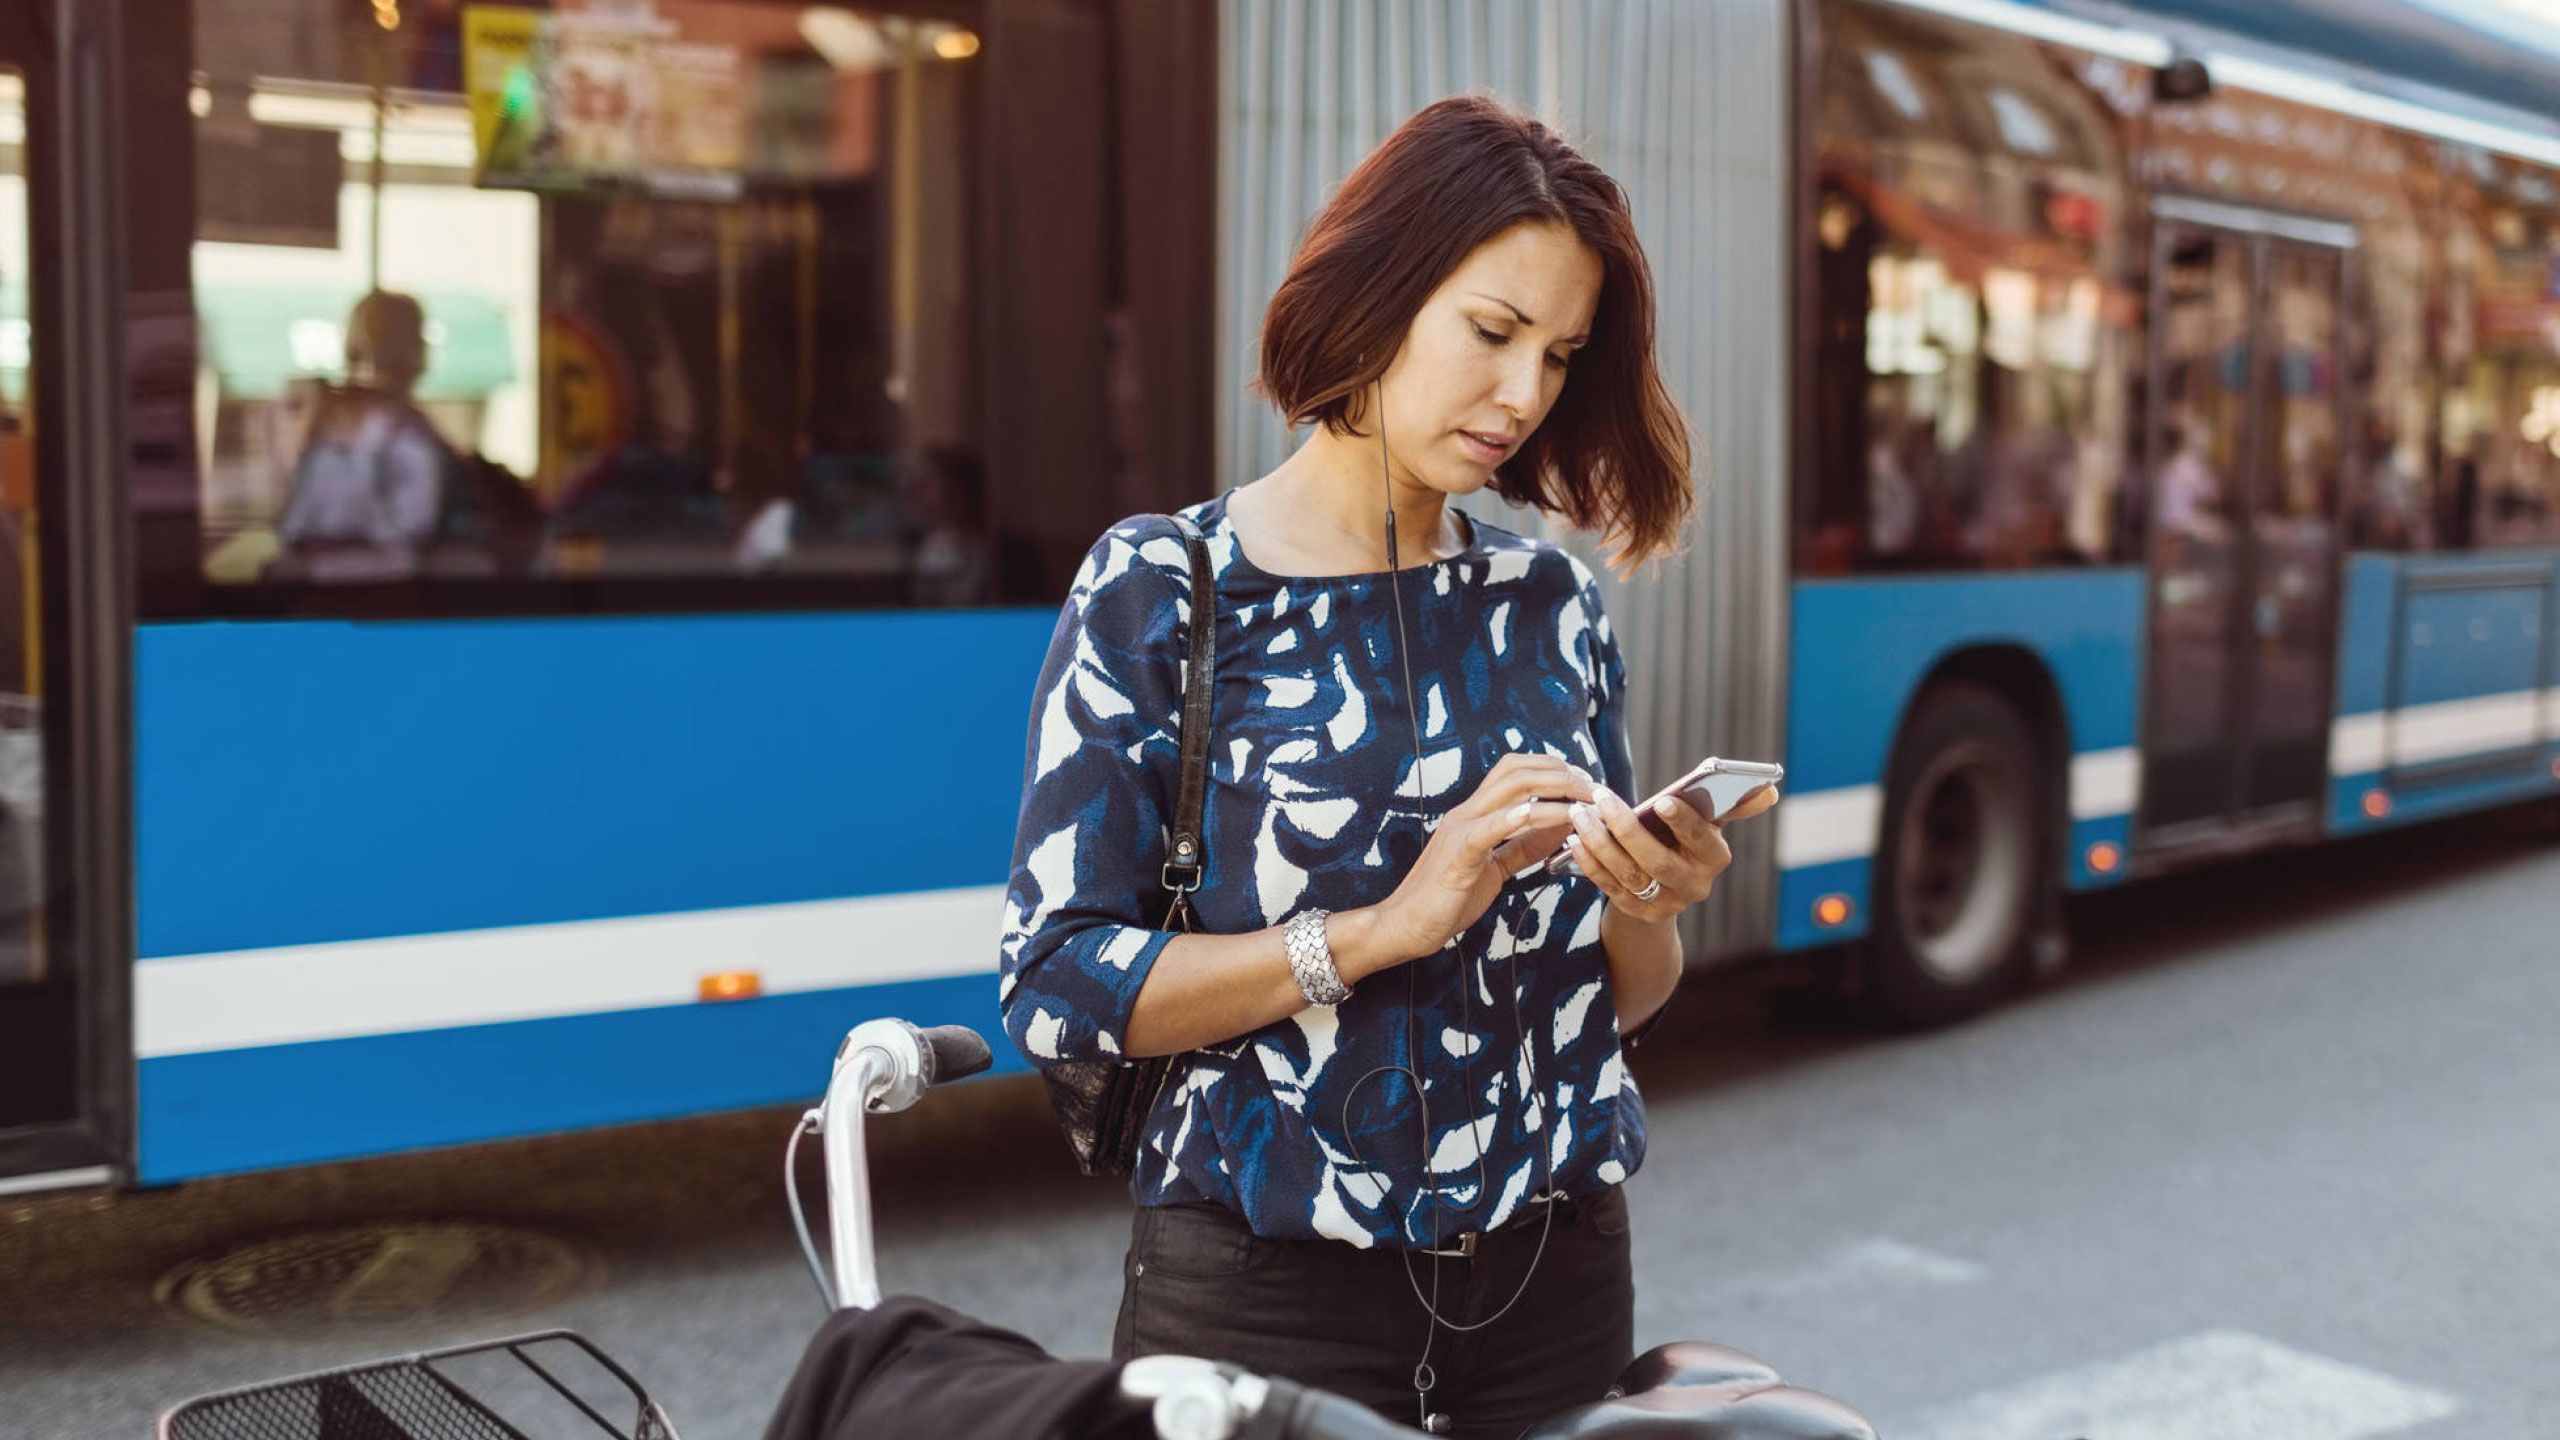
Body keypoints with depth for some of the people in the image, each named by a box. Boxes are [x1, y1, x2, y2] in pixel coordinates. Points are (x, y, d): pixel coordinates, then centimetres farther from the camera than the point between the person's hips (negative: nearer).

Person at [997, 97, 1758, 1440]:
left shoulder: (1548, 601, 4)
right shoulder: (1157, 589, -7)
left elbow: (1623, 998, 10)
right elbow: (1054, 985, -15)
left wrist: (1646, 905, -12)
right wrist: (1391, 924, -22)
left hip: (1554, 1280, 4)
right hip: (1263, 1294, -4)